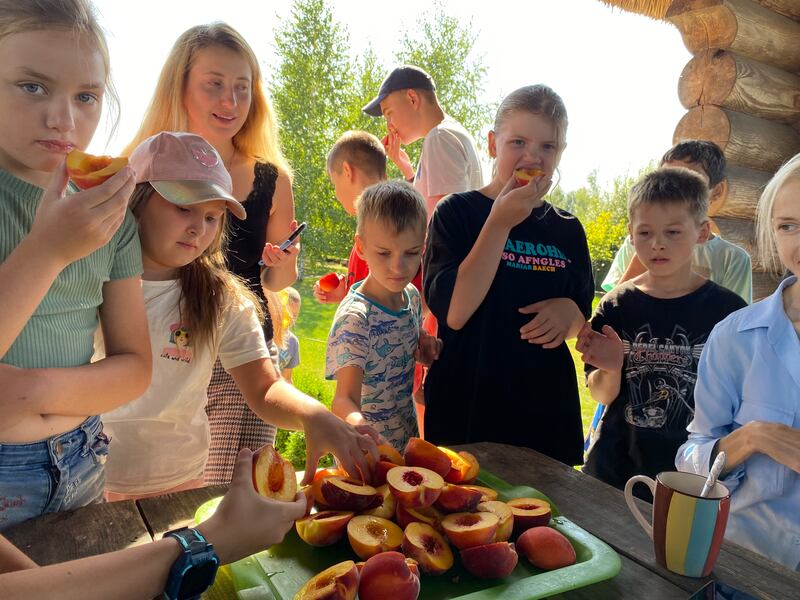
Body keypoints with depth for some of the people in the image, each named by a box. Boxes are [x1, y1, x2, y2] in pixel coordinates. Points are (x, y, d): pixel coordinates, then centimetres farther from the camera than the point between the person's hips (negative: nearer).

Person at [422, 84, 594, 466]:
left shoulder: (567, 230, 6)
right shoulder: (458, 213, -7)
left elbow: (582, 321, 15)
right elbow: (453, 312, -20)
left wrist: (569, 311, -8)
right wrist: (500, 221, -21)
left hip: (547, 412, 4)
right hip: (465, 410, -4)